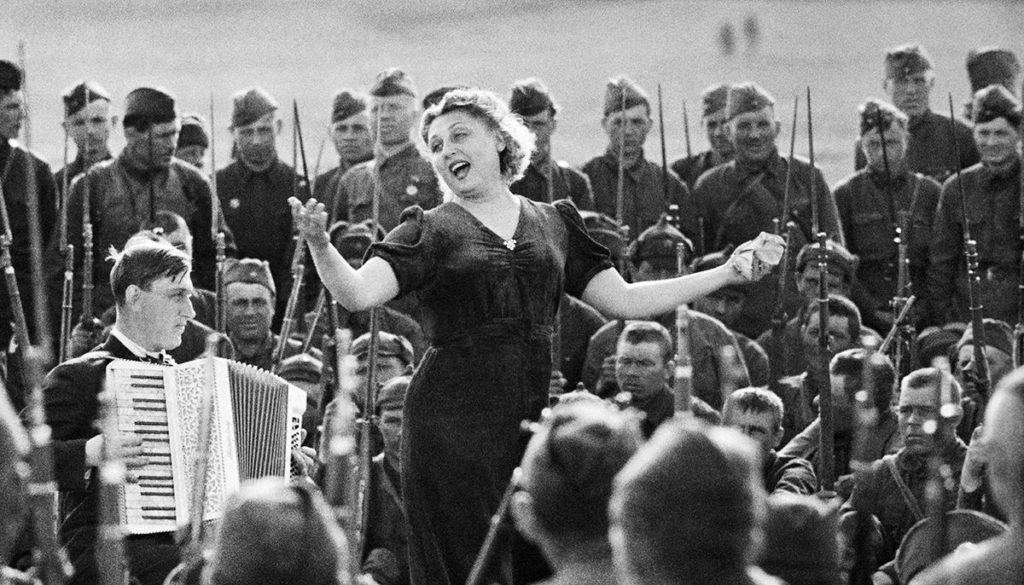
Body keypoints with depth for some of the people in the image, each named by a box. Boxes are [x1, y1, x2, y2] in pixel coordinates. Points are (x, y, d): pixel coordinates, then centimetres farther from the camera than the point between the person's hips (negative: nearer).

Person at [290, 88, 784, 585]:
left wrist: (730, 272, 11)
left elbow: (622, 301, 14)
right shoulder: (431, 232, 2)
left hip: (535, 416, 3)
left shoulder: (554, 224, 13)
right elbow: (357, 294, -11)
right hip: (454, 419, -3)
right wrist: (320, 245, -32)